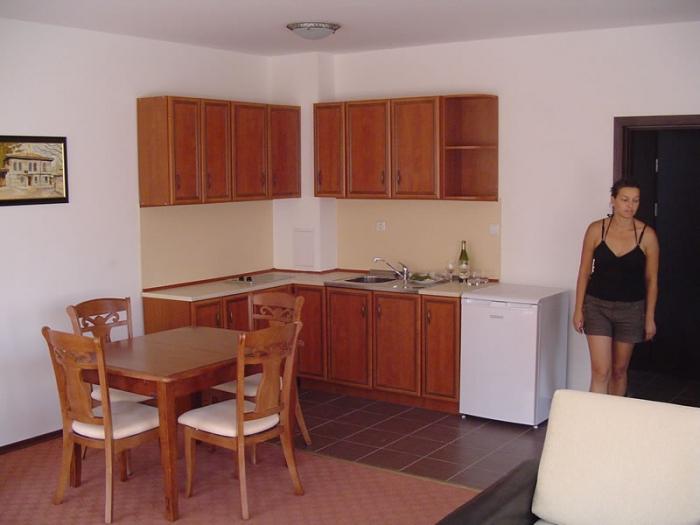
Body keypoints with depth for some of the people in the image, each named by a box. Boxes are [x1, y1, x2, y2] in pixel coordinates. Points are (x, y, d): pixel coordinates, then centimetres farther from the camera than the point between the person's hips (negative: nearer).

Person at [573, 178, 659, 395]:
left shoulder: (647, 235, -7)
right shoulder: (596, 230, -7)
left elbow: (651, 280, 0)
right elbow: (584, 272, 0)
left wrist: (650, 317, 0)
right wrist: (578, 310, -2)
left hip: (631, 309, 1)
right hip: (597, 306, -1)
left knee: (619, 370, 13)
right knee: (601, 371, -7)